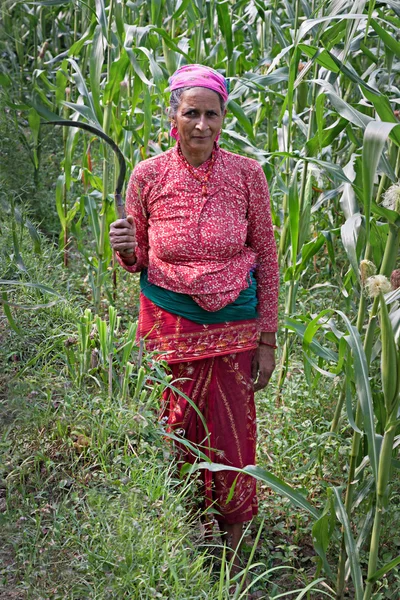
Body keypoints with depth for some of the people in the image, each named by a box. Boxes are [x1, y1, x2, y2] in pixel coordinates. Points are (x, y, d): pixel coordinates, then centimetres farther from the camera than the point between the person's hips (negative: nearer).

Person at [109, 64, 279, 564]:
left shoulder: (247, 174, -6)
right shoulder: (148, 175, -4)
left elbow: (267, 261, 0)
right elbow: (138, 262, 7)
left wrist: (266, 339, -2)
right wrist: (126, 250, -18)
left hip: (232, 326, 0)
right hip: (168, 325, 1)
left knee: (230, 431, 7)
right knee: (175, 428, 10)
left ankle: (233, 529, 31)